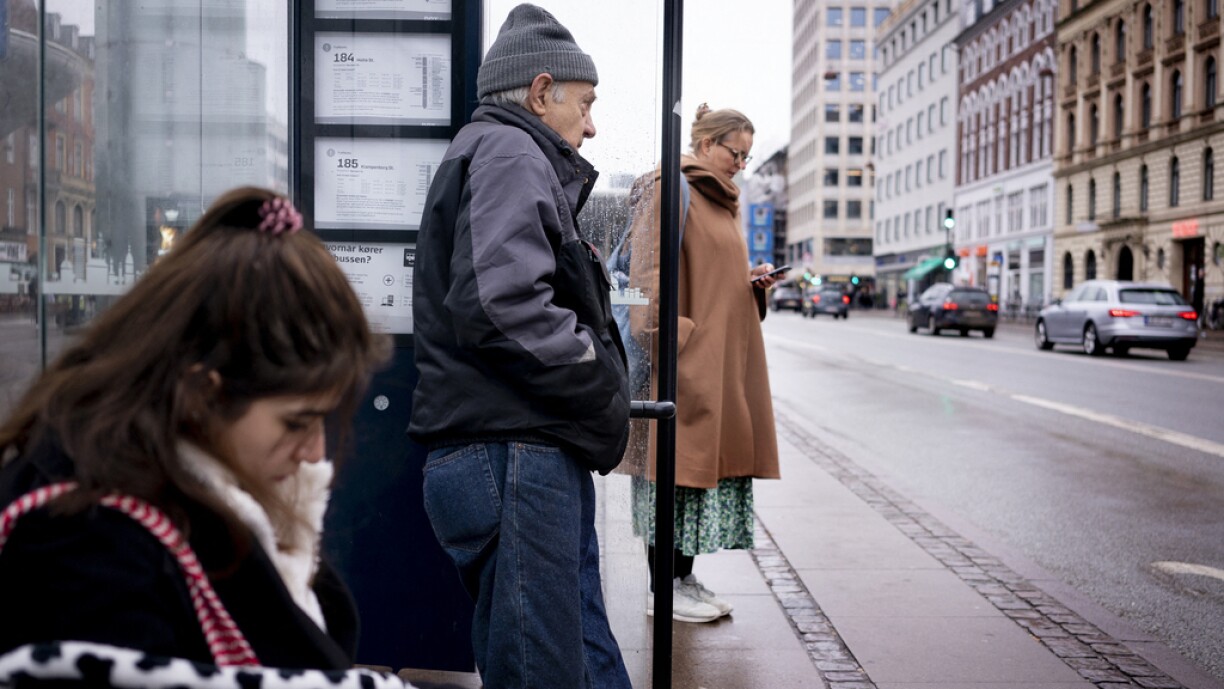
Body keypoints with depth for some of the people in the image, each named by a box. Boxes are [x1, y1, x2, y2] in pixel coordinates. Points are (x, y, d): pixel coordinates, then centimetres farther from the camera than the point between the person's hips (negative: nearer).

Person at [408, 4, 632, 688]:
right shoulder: (508, 153, -8)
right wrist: (606, 389, -11)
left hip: (543, 455, 11)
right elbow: (503, 304, -23)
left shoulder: (522, 160, 26)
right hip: (511, 453, -11)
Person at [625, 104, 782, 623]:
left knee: (708, 458, 9)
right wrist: (675, 337, -23)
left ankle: (683, 577, 18)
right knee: (678, 462, -5)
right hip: (687, 354, -9)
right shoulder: (669, 191, -7)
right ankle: (663, 589, 3)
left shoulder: (720, 200, 21)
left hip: (724, 356, 10)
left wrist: (752, 280, 9)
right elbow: (652, 273, -15)